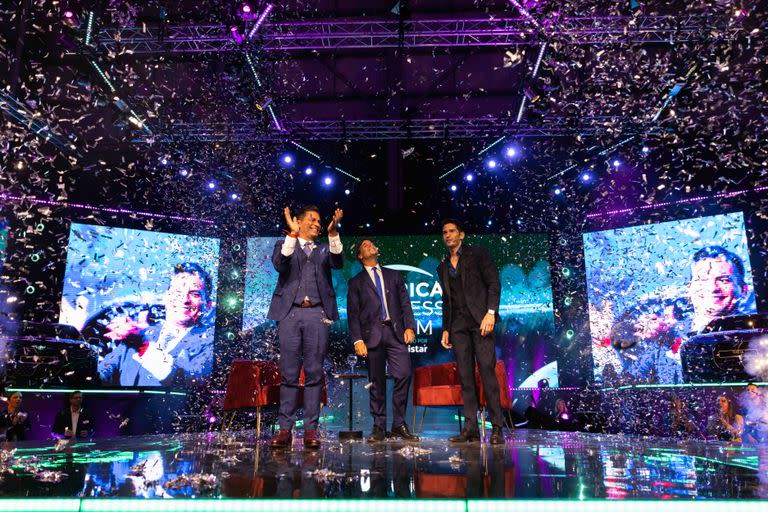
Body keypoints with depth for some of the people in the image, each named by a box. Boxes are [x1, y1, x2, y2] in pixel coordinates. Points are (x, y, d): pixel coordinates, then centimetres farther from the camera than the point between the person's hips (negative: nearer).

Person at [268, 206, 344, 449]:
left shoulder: (324, 249, 19)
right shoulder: (284, 244, 14)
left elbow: (338, 262, -1)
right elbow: (280, 265, -7)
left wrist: (333, 233, -14)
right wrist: (292, 234, -14)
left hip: (318, 314, 1)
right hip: (290, 313, -1)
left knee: (314, 373, 0)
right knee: (289, 373, 0)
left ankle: (310, 430, 5)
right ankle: (285, 429, 6)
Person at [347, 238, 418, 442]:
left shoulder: (394, 275, 19)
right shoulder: (356, 282, 12)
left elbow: (405, 303, 13)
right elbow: (353, 314, 6)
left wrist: (409, 326, -2)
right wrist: (357, 339, -6)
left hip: (395, 332, 1)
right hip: (372, 334, -1)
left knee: (404, 374, -10)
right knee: (377, 383, 1)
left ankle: (399, 425, 3)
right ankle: (379, 427, 12)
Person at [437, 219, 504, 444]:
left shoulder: (478, 254, 6)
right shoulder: (443, 267, 21)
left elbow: (494, 283, -2)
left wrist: (490, 312, -14)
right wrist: (445, 329, 15)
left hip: (480, 320, -5)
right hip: (458, 325, 5)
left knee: (487, 371, -11)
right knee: (465, 377, 2)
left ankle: (497, 428, -6)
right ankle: (471, 429, 3)